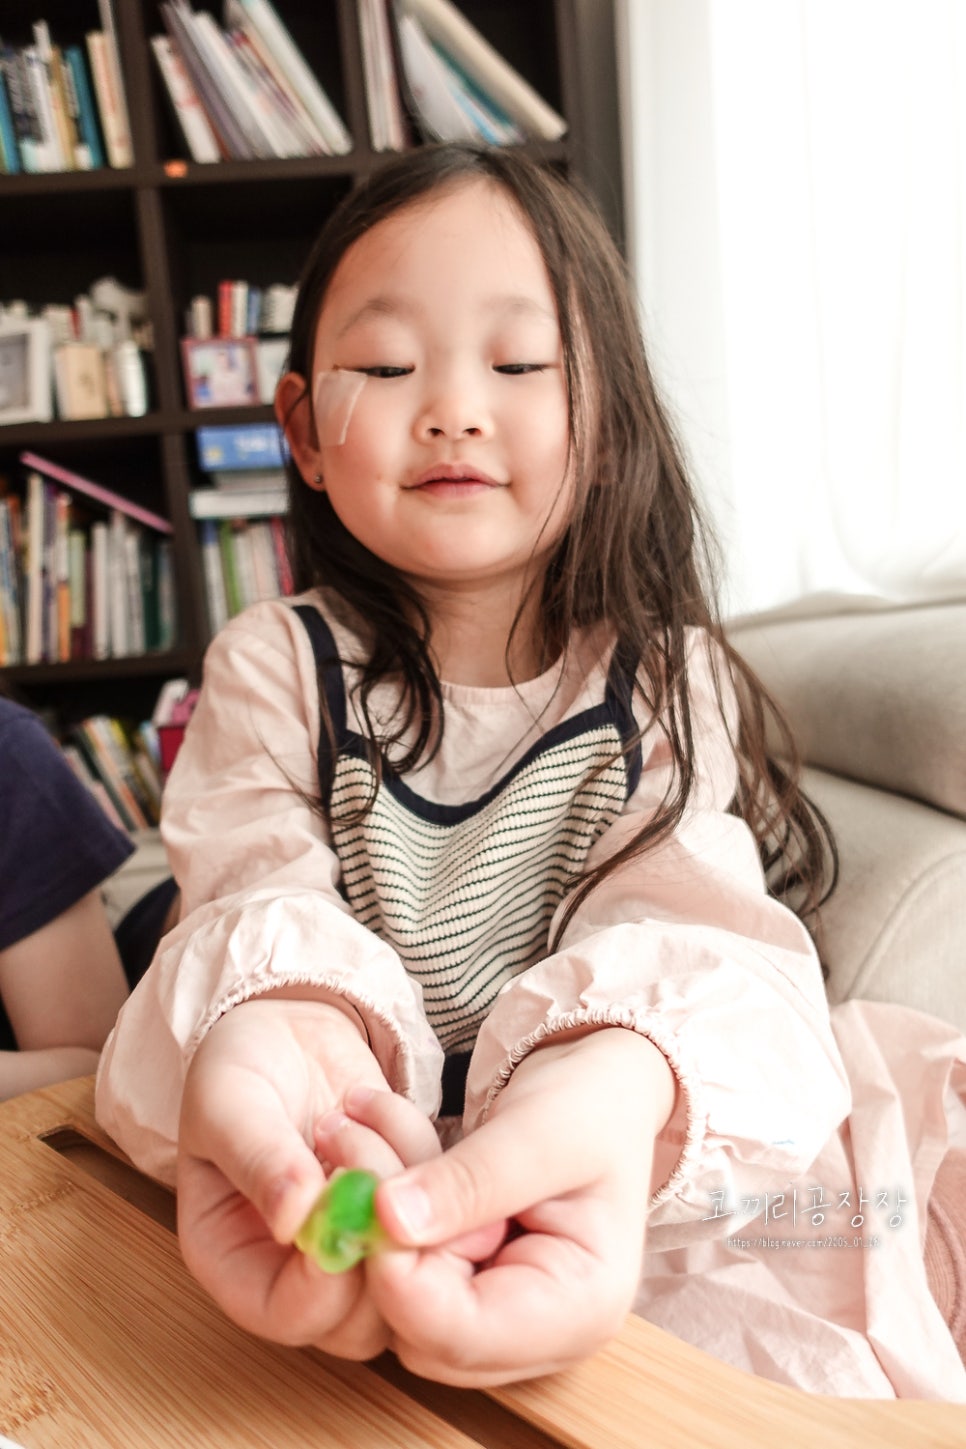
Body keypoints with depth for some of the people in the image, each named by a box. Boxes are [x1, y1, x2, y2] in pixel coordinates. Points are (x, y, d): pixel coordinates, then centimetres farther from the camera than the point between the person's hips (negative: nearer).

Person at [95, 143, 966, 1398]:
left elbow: (687, 933, -18)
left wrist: (609, 1081, -43)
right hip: (331, 1192, 2)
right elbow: (260, 903, -15)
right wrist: (272, 1016, -42)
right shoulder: (271, 670, -2)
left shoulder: (666, 682, -3)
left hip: (625, 1198, -1)